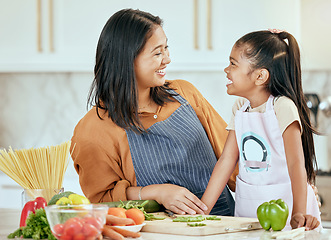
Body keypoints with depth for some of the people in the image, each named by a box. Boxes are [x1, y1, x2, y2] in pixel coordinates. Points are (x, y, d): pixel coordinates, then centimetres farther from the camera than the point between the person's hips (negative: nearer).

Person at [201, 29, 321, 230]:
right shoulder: (240, 108, 9)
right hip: (247, 210, 5)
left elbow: (296, 164, -17)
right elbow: (227, 160, 6)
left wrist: (298, 214, -28)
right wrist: (202, 209, 0)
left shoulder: (282, 107, -10)